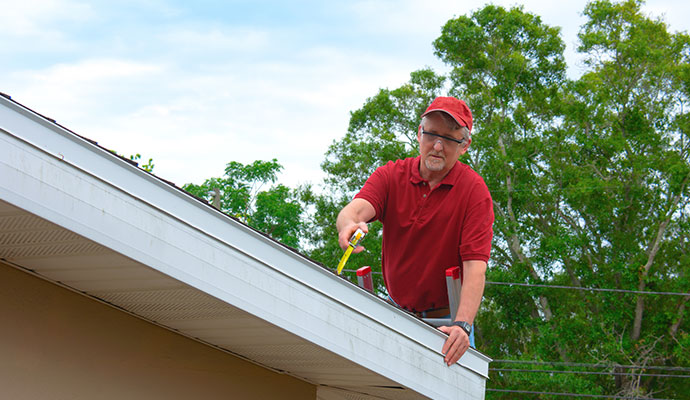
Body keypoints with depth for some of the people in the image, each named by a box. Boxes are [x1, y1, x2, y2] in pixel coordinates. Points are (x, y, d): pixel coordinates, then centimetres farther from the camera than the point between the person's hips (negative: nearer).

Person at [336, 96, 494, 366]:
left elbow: (475, 267, -18)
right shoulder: (391, 175, 0)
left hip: (445, 321, -2)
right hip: (396, 312, 2)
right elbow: (356, 208, -20)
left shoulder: (474, 190, -9)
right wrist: (350, 224, -46)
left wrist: (462, 325, -33)